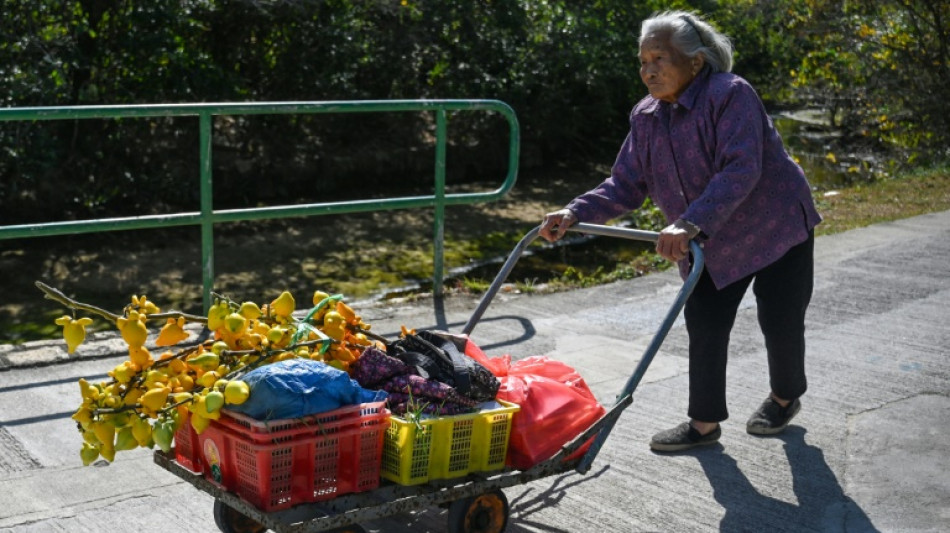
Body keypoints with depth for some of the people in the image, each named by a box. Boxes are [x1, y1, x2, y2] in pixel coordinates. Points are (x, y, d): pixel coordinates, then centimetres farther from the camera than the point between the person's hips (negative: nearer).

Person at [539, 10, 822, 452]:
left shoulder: (731, 96, -25)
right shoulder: (645, 117, -4)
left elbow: (741, 169, -37)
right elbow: (626, 185, -4)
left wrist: (691, 224, -49)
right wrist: (575, 214, -21)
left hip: (775, 229, -5)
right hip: (710, 246, 6)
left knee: (780, 321, 5)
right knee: (704, 325, 3)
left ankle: (785, 397, 33)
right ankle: (704, 422, 15)